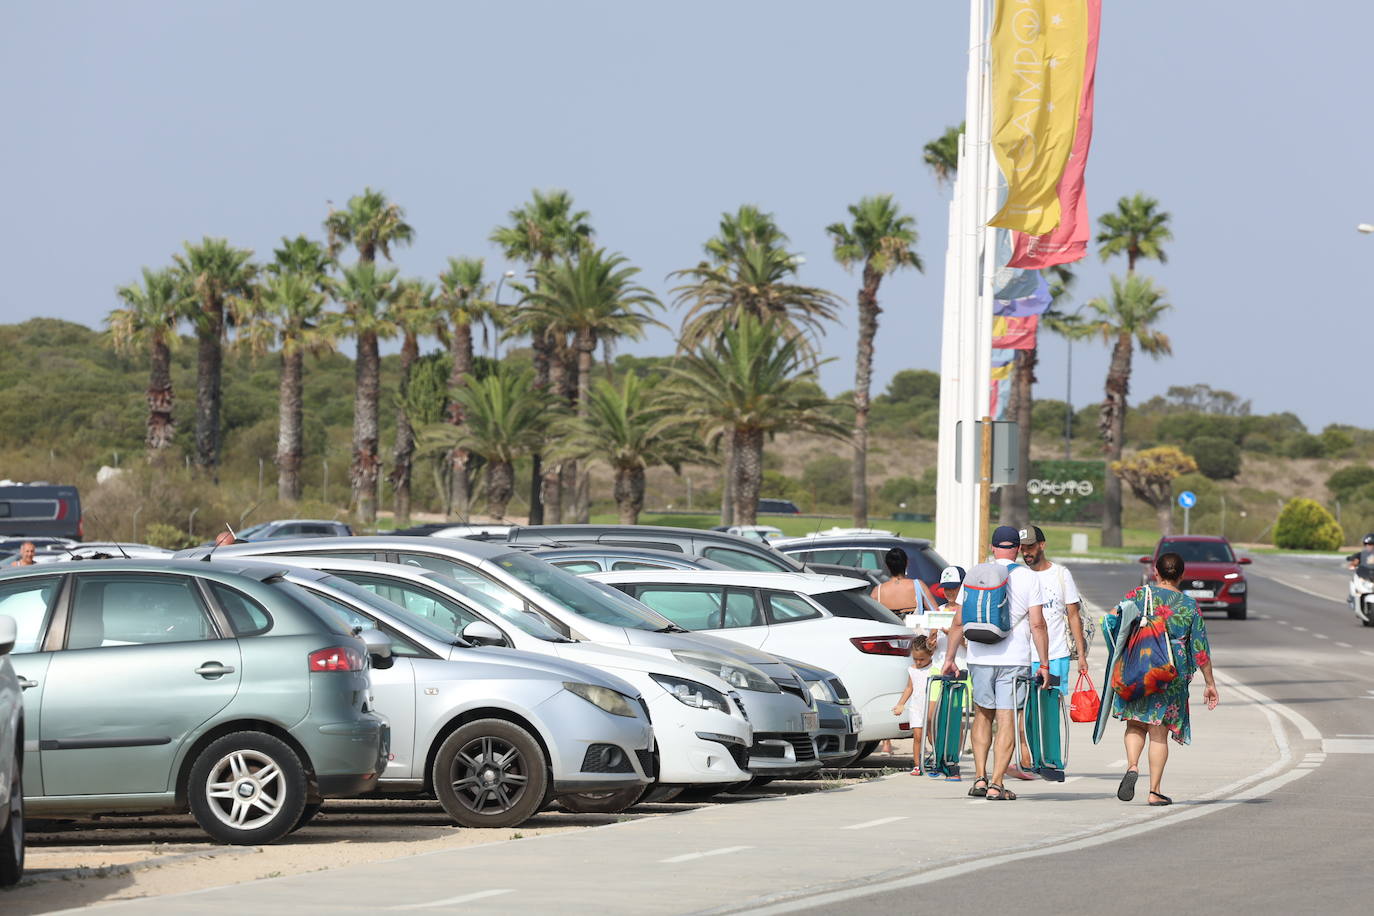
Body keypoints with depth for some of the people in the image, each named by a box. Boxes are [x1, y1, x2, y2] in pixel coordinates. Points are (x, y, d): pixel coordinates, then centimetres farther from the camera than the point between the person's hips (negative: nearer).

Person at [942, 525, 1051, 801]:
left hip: (979, 658, 3)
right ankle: (996, 784, -6)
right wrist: (1044, 665, 0)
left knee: (983, 716, 16)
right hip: (1014, 659, -3)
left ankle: (980, 777, 9)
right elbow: (1037, 625, -5)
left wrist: (950, 657, 13)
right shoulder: (1029, 578, -1)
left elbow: (959, 622, 6)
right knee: (1007, 720, -1)